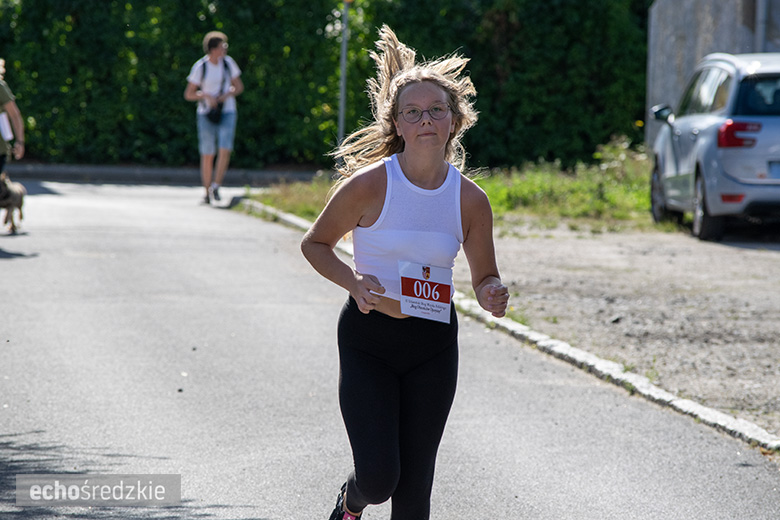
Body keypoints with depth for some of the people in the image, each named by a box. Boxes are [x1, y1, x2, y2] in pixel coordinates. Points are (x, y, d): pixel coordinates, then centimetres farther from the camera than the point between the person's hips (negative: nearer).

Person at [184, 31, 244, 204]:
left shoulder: (228, 62, -1)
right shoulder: (200, 67, -10)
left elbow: (239, 87, 8)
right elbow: (188, 94, -5)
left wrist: (227, 95, -11)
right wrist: (205, 96, -22)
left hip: (227, 113, 2)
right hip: (207, 114, -2)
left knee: (225, 149, -17)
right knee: (207, 155, 0)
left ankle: (216, 186, -6)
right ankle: (208, 193, 12)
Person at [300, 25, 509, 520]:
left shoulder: (471, 200, -4)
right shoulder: (369, 185, -12)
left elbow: (485, 279, 8)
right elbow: (315, 244, 1)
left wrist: (494, 295, -16)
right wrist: (355, 283, -17)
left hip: (434, 347, 3)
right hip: (368, 337, -3)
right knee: (379, 476, -13)